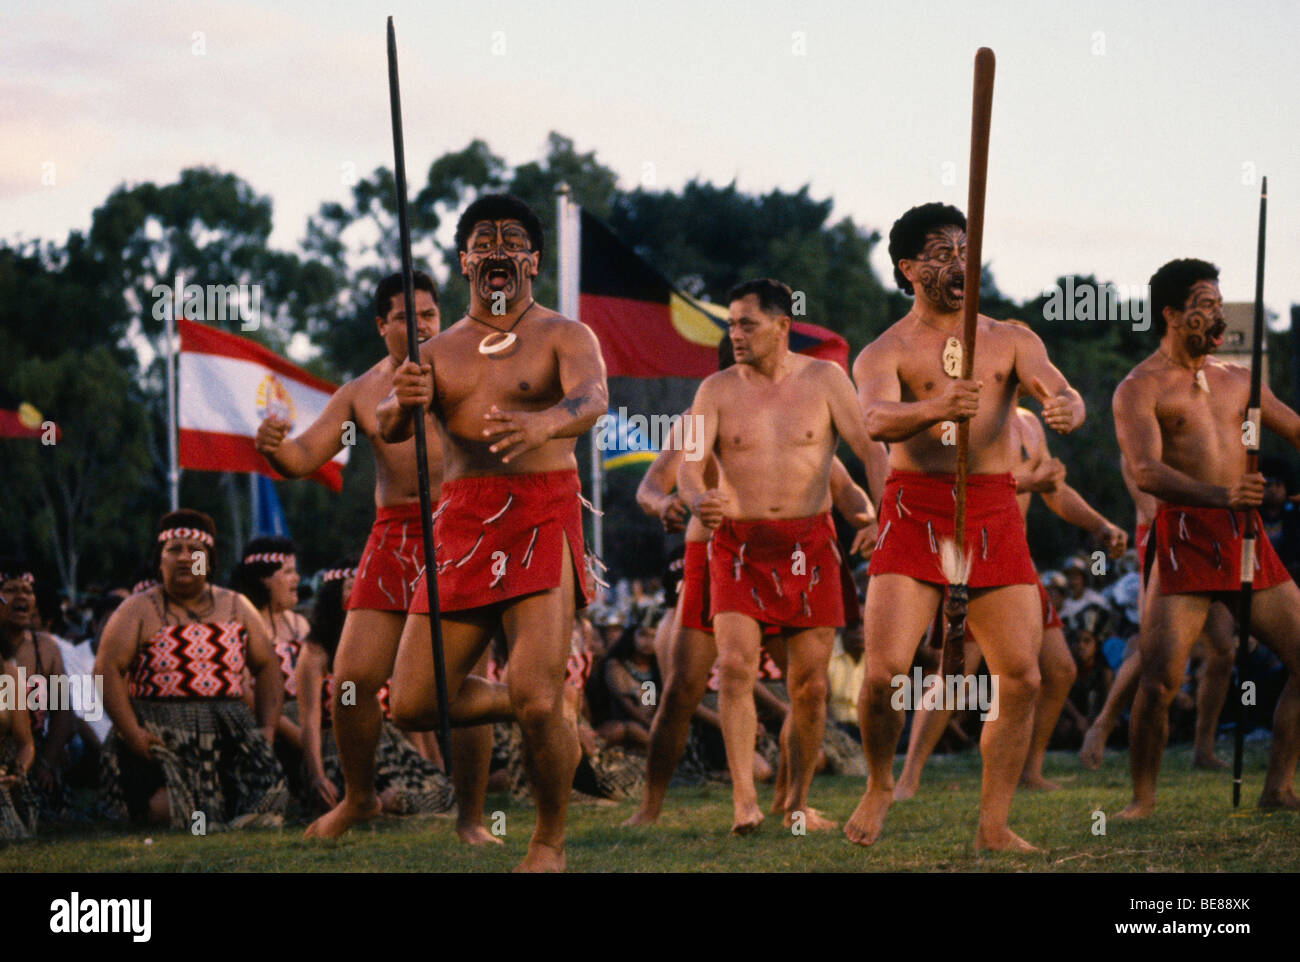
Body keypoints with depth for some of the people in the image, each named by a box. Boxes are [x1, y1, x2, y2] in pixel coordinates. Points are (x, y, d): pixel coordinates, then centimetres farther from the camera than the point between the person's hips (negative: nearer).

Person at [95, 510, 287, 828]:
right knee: (173, 808, -26)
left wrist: (268, 728, 5)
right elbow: (108, 669, -4)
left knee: (268, 798, -20)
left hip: (229, 731, 3)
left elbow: (267, 667, 18)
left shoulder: (235, 607, 15)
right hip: (161, 735, -3)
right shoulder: (139, 611, 5)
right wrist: (131, 732, -16)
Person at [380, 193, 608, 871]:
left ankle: (550, 842, 6)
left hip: (541, 517, -5)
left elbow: (591, 398, -17)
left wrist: (542, 423, -41)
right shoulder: (438, 353, 17)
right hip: (461, 527, 5)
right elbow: (390, 427, 2)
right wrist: (403, 402, -23)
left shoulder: (564, 336, 4)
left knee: (536, 701, -18)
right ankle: (541, 717, 28)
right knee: (413, 704, 1)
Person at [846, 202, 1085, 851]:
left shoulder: (1010, 341, 14)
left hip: (995, 515, 3)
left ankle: (993, 826, 5)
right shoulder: (885, 353, 4)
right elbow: (876, 420, -17)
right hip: (915, 511, -3)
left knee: (1022, 678, -6)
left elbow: (1060, 391, -2)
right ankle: (879, 788, 15)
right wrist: (936, 409, -38)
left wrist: (1066, 408, -28)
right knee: (884, 672, -13)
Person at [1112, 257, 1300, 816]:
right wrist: (1220, 495, -31)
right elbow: (1146, 472, -17)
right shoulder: (1140, 388, -2)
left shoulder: (1235, 380, 18)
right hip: (1184, 537, -6)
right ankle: (1142, 799, 2)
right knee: (1159, 681, -13)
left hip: (1245, 538, 6)